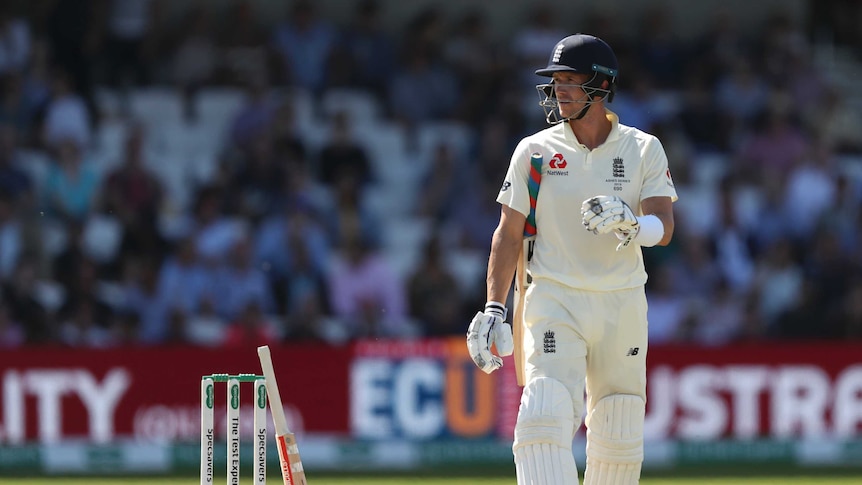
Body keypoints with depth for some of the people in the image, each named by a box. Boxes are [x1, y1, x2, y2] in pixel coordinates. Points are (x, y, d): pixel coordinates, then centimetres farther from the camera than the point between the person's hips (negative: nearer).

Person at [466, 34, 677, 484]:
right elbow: (509, 233, 6)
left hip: (622, 304, 1)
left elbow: (664, 226, -7)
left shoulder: (644, 150, 3)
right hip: (554, 300, -1)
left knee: (618, 438, 6)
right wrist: (493, 309, -2)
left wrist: (630, 225, -30)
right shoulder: (535, 151, 3)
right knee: (545, 418, -19)